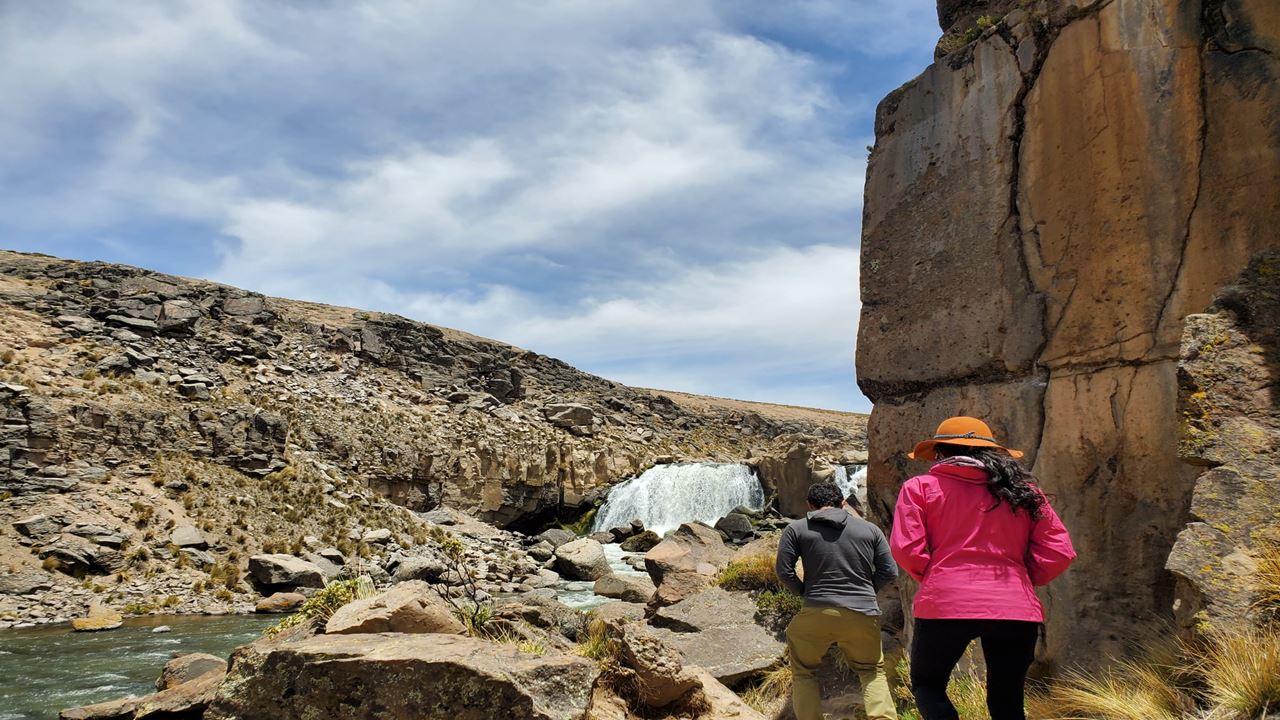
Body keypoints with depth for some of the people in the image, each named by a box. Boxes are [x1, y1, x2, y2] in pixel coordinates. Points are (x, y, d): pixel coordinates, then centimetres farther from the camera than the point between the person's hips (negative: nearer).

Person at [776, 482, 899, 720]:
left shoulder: (796, 529, 6)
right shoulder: (870, 529, 12)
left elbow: (783, 570, -1)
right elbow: (889, 572, 8)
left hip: (817, 614, -2)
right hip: (864, 616, 2)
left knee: (803, 672, 19)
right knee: (873, 672, 23)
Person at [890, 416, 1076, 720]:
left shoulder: (920, 486, 5)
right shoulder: (1022, 489, 14)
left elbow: (905, 549, -5)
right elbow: (1059, 552, 8)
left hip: (945, 604, -3)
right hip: (1016, 607, 3)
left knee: (927, 685, 20)